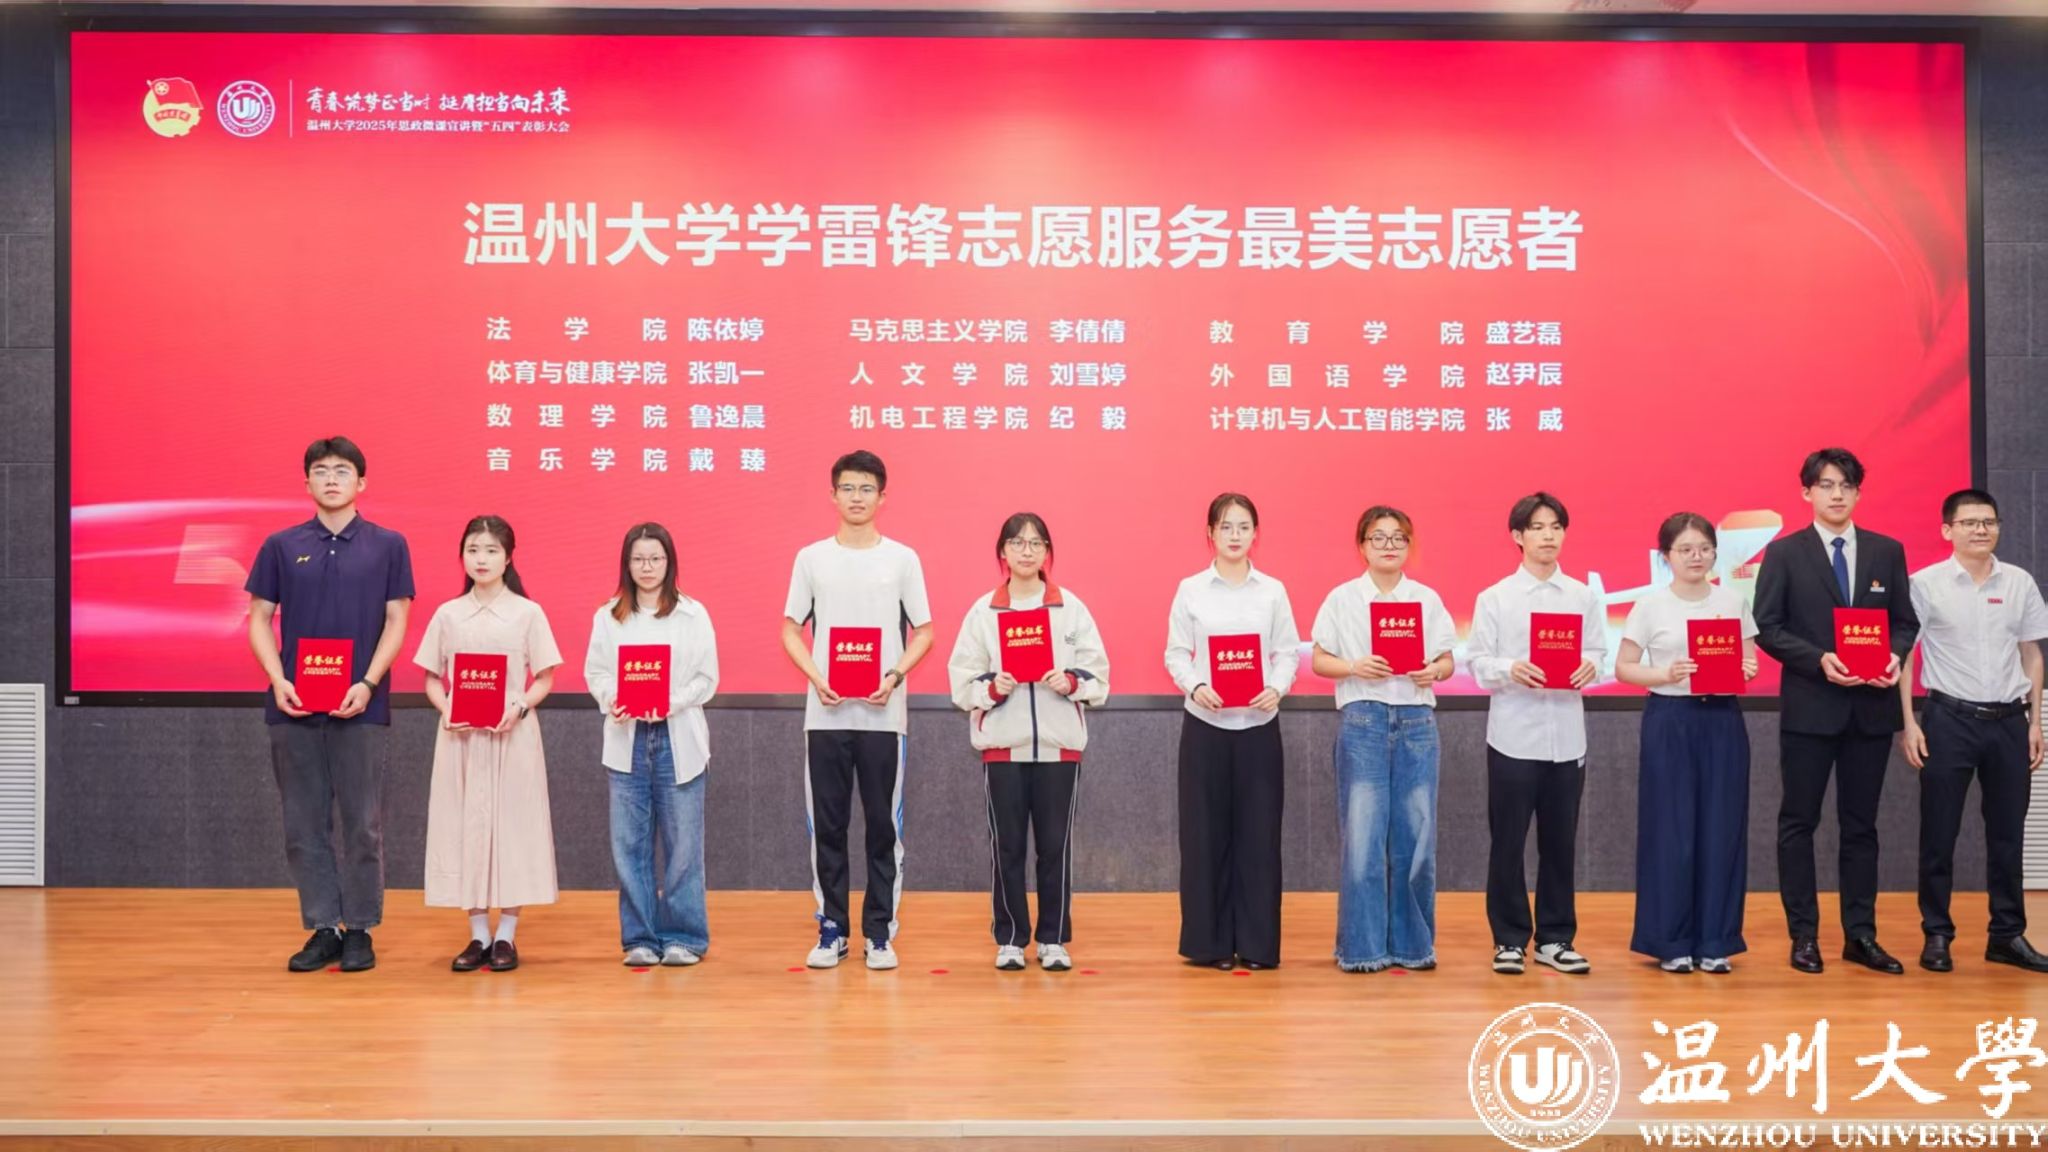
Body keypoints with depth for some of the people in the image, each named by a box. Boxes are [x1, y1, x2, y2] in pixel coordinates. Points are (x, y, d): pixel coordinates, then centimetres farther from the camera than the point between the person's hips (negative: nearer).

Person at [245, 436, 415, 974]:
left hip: (360, 707, -2)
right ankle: (323, 929, 16)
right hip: (294, 707, 2)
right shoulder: (281, 546, 7)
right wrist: (278, 681, -9)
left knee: (362, 824, 3)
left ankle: (359, 930, 14)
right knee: (304, 824, 6)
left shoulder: (387, 545, 3)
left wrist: (367, 683, -12)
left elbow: (396, 622, 1)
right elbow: (260, 620, 7)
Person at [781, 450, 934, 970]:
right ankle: (831, 929, 16)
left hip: (883, 714, -1)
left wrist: (894, 676, -12)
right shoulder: (811, 557, 5)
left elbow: (924, 632, 5)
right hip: (826, 713, 1)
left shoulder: (902, 558, 3)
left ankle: (880, 932, 13)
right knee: (827, 826, 5)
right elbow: (790, 630, 7)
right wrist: (816, 678, -9)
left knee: (884, 826, 3)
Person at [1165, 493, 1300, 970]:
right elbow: (1176, 653, 2)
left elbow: (1288, 652, 4)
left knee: (1258, 833, 1)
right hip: (1206, 724, -1)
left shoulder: (1273, 591, 7)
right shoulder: (1191, 589, 3)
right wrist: (1195, 687, -16)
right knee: (1206, 833, 1)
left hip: (1258, 725, 1)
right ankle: (1209, 941, 11)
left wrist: (1277, 688, -14)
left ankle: (1257, 942, 10)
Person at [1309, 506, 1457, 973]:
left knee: (1416, 833, 2)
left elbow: (1448, 660, 10)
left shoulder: (1427, 598, 9)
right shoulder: (1342, 598, 4)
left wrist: (1435, 671, -12)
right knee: (1363, 833, -3)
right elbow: (1319, 660, 5)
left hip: (1416, 720, 2)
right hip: (1362, 719, -2)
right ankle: (1362, 945, 6)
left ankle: (1412, 942, 15)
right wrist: (1354, 667, -14)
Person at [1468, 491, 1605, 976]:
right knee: (1508, 841, 3)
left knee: (1560, 842, 8)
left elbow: (1598, 654, 5)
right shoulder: (1494, 598, 1)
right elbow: (1478, 663, -3)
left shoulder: (1585, 597, 8)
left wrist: (1589, 668, -16)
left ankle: (1555, 939, 19)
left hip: (1566, 735, 2)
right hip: (1513, 733, -2)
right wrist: (1511, 670, -21)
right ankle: (1509, 939, 14)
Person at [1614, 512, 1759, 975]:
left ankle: (1714, 942, 14)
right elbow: (1623, 667, -2)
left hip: (1722, 719, 3)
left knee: (1721, 830, 3)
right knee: (1670, 831, 0)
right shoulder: (1650, 605, -2)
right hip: (1669, 720, -2)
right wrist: (1665, 675, -18)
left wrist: (1746, 671, -11)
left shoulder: (1733, 601, 6)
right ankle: (1671, 942, 11)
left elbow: (1750, 660, 11)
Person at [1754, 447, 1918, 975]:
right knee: (1799, 822, 2)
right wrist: (1819, 659, -18)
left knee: (1861, 824, 9)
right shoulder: (1784, 552, -1)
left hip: (1872, 705, 3)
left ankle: (1860, 935, 16)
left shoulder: (1888, 551, 8)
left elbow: (1905, 621, 9)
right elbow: (1767, 627, -5)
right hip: (1810, 705, -3)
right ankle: (1804, 935, 10)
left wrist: (1895, 656, -11)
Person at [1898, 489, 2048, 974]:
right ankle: (1936, 935, 11)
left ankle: (2008, 935, 20)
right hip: (1950, 719, -3)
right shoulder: (1926, 583, -4)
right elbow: (1903, 653, -3)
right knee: (1939, 833, 2)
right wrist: (1907, 723, -8)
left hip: (2008, 720, 3)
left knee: (2008, 832, 9)